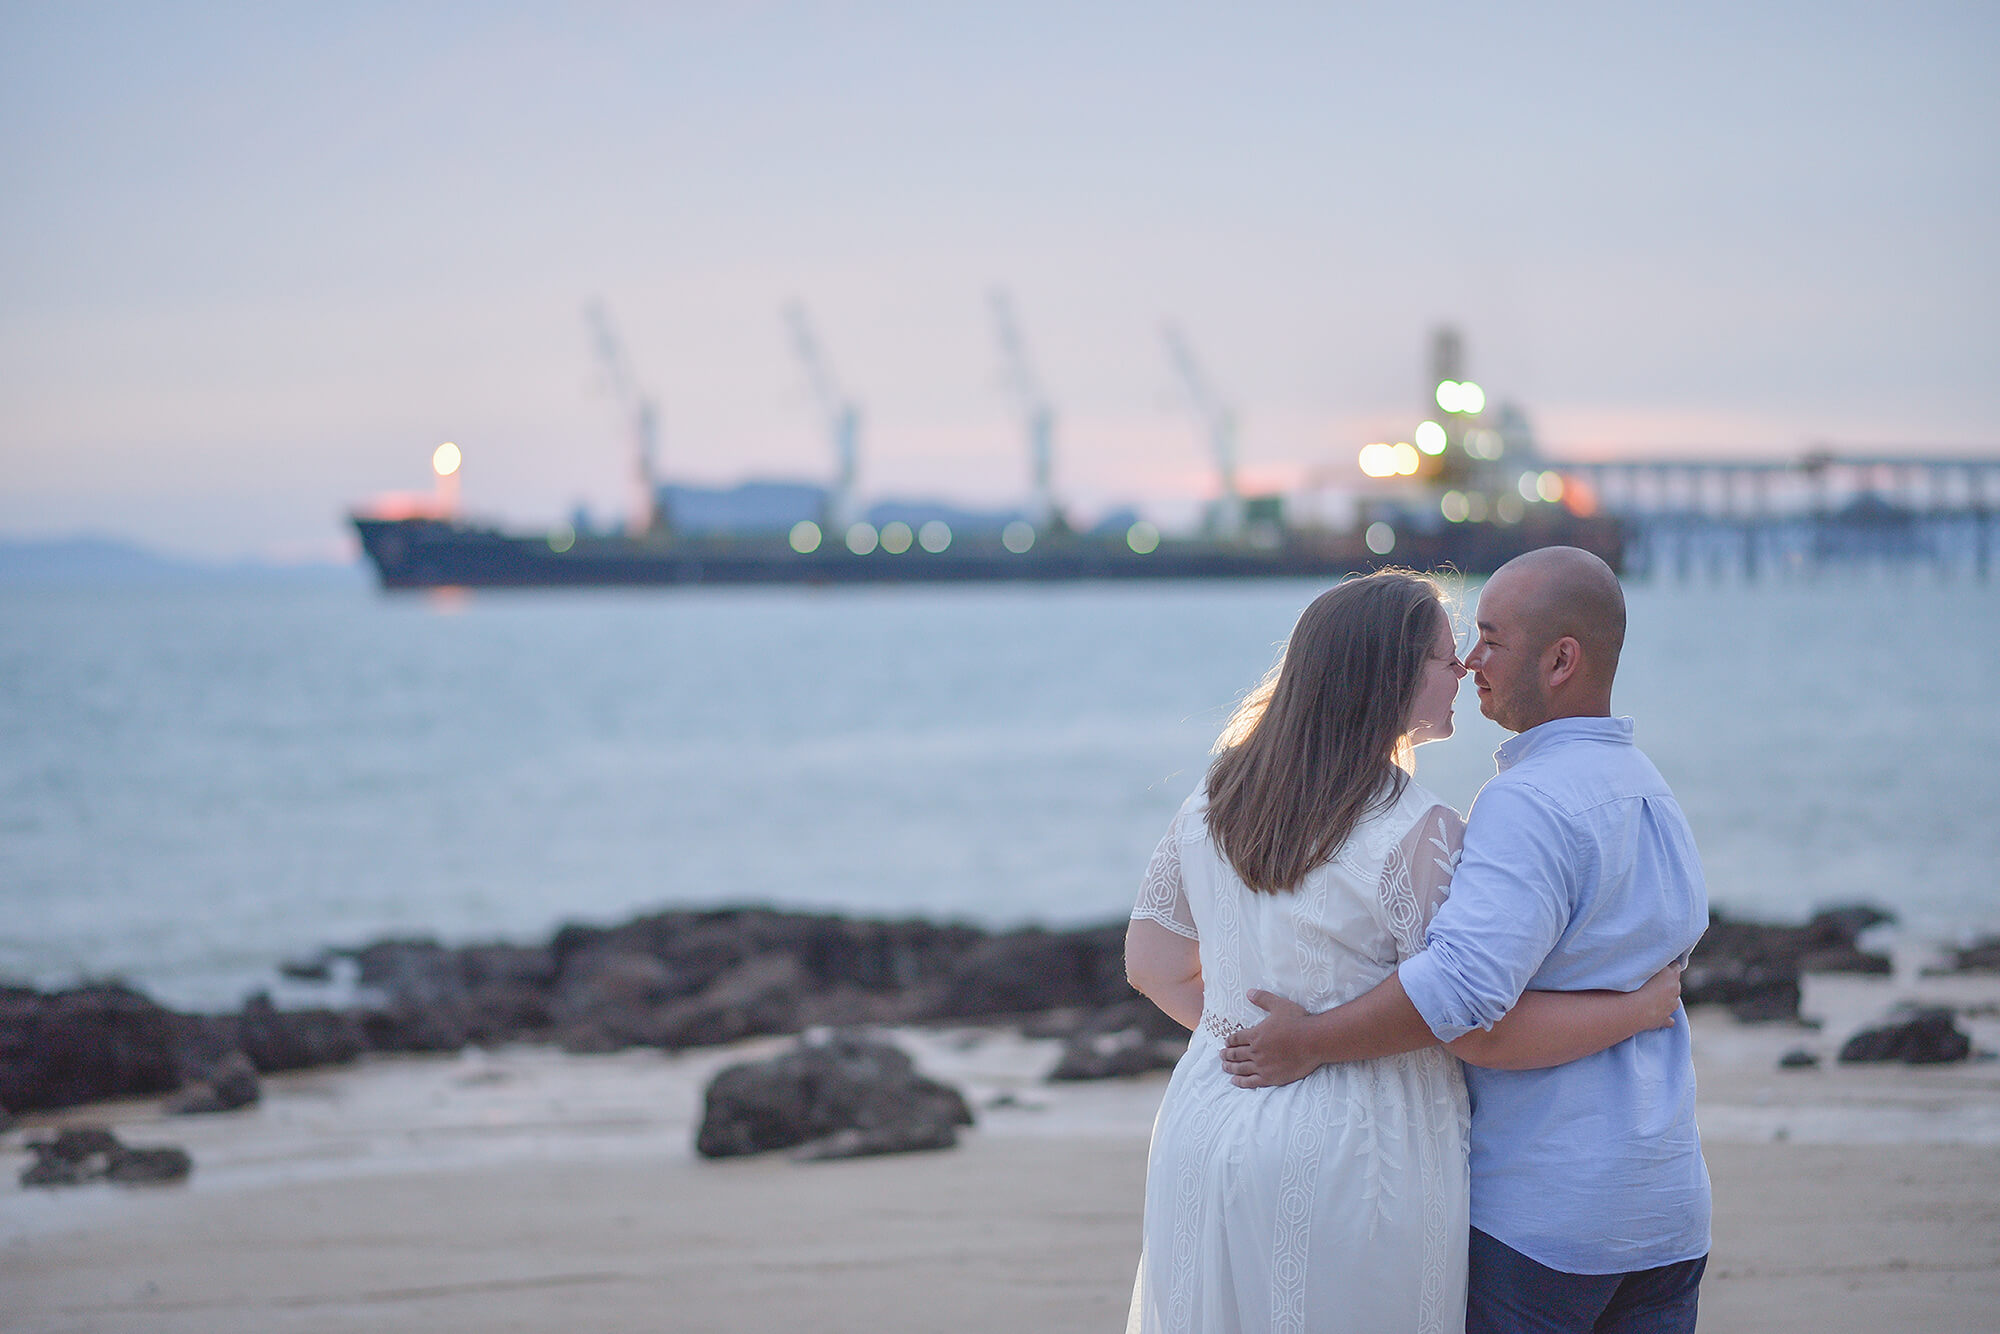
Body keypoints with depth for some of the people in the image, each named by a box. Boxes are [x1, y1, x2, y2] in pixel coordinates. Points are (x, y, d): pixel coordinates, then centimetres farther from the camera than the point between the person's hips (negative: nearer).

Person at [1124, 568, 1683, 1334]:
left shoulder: (1216, 802, 5)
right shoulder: (1417, 837, -16)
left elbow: (1155, 966, 12)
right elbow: (1482, 1032, -16)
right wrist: (1640, 1007, -5)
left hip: (1212, 1131, 7)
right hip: (1356, 1159, -6)